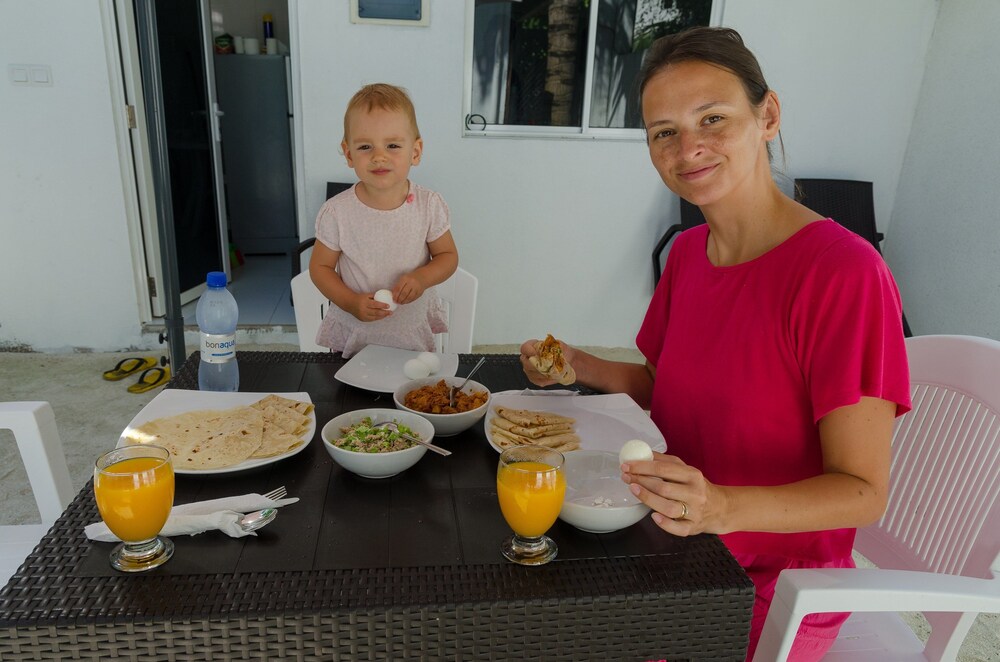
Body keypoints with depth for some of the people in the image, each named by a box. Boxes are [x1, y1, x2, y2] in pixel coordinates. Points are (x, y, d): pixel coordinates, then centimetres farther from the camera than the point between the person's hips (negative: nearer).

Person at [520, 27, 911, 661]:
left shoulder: (845, 273, -23)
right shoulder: (687, 252, -1)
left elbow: (862, 492, -20)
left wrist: (722, 507, -37)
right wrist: (579, 366, -3)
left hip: (770, 591, -5)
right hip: (680, 552, 6)